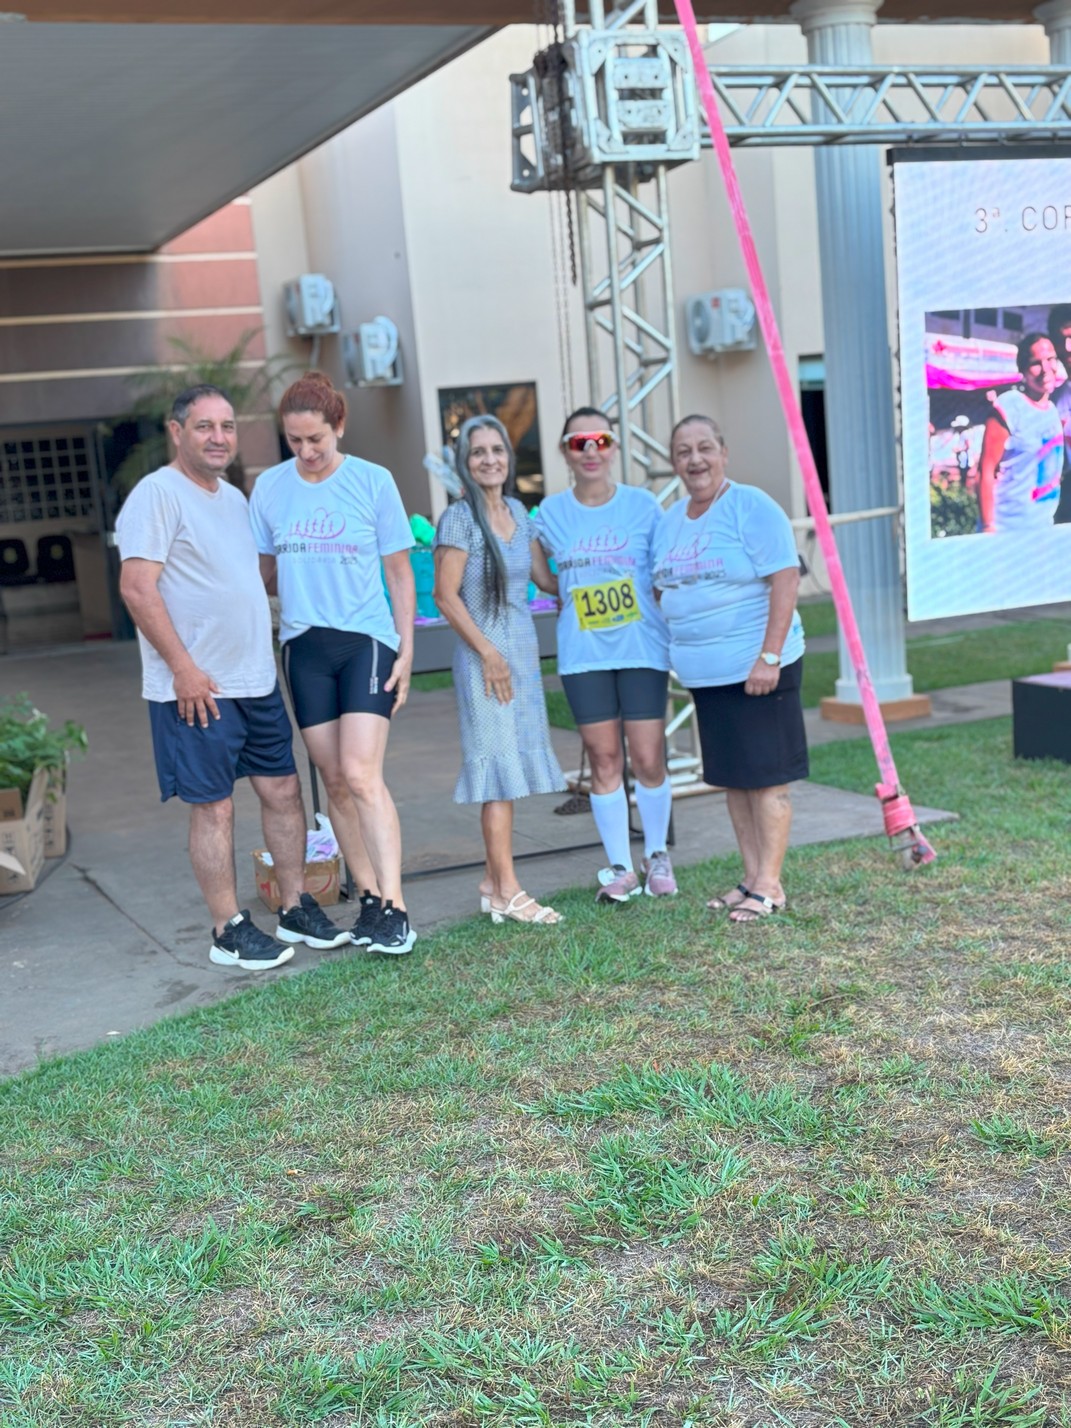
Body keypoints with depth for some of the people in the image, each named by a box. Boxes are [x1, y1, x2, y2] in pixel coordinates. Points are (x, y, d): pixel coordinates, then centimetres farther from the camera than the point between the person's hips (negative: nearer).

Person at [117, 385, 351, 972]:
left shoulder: (234, 497, 15)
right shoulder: (158, 494, -10)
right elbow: (137, 588, -17)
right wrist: (184, 669, -19)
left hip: (257, 680, 8)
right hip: (197, 687, -8)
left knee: (283, 790, 10)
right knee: (214, 807, 0)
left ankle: (297, 909, 23)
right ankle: (229, 931, 11)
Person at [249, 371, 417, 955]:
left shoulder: (373, 481, -3)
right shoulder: (270, 486, 5)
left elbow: (399, 573, 2)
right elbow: (264, 572, 13)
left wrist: (406, 649, -2)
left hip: (367, 639, -3)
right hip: (304, 646, 4)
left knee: (362, 775, -14)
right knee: (334, 781, 5)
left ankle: (394, 907, -12)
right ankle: (369, 896, 16)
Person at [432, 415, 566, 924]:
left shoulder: (518, 512, 11)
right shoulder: (459, 518, -9)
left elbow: (546, 578, 17)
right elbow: (446, 596, -12)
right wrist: (488, 652, -14)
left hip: (523, 651, 7)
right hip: (484, 654, -7)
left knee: (512, 767, 9)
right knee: (499, 766, -6)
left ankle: (494, 880, 18)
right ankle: (507, 892, -1)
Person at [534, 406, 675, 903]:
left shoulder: (642, 504, 1)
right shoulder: (551, 512, 4)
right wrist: (567, 603, 1)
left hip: (642, 647, -1)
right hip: (583, 655, 1)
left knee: (648, 759, -1)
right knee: (603, 760, 5)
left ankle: (657, 856, 22)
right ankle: (620, 868, 17)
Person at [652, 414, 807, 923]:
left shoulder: (751, 507, -10)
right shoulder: (671, 519, 12)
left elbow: (785, 580, -16)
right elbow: (668, 589, 21)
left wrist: (769, 656, -21)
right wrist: (676, 655, 12)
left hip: (756, 667, -7)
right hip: (705, 672, 8)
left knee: (766, 778, -2)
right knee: (731, 778, 12)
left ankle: (769, 885, 5)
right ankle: (752, 878, 22)